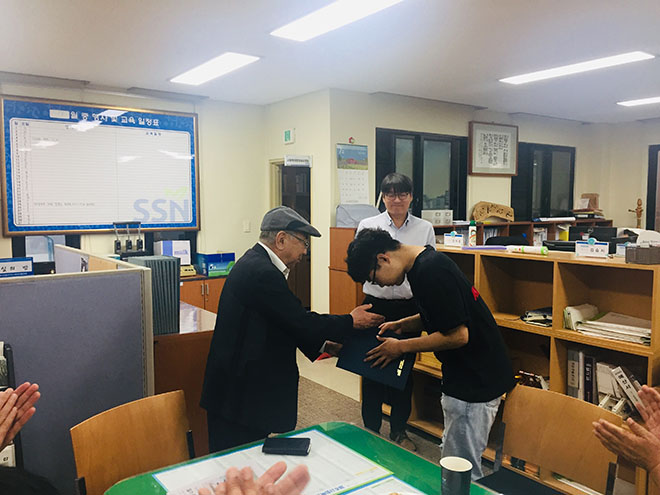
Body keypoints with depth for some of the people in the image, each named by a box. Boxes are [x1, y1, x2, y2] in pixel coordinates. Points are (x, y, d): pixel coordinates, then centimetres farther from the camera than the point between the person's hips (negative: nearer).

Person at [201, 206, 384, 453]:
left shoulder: (253, 264, 11)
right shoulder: (262, 273, -22)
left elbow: (288, 320, 15)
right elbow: (301, 321, -18)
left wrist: (321, 346, 12)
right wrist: (351, 321, -5)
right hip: (241, 393, -10)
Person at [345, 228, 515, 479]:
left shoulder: (431, 271, -23)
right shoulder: (426, 262, 8)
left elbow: (457, 335, -24)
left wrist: (401, 347, -14)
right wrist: (401, 325, 8)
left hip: (475, 381, -10)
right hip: (469, 376, 10)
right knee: (453, 455, 21)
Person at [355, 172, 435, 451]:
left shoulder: (425, 229, 3)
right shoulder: (367, 226, 0)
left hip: (410, 307, 1)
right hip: (376, 305, -1)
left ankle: (399, 431, 31)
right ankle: (371, 432, 25)